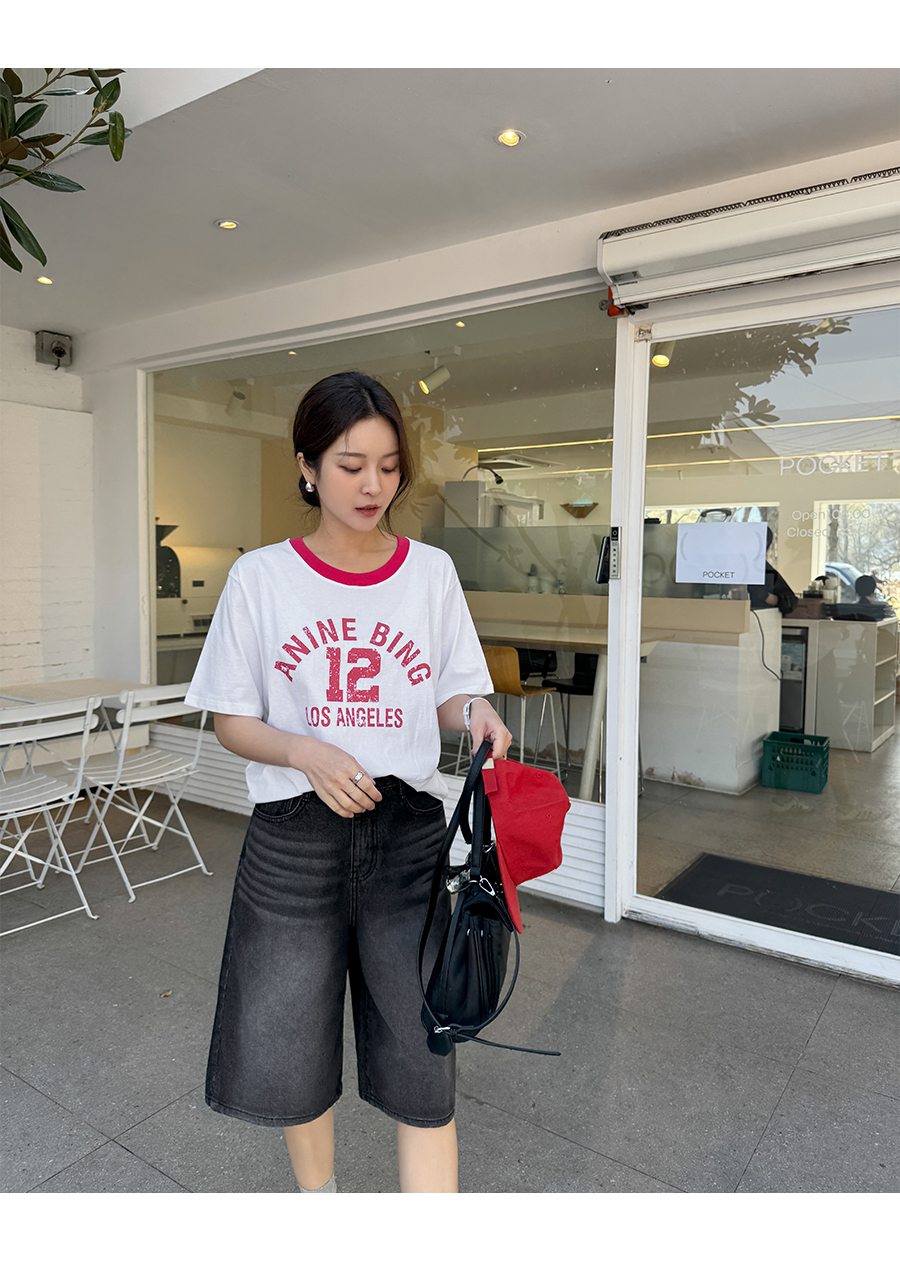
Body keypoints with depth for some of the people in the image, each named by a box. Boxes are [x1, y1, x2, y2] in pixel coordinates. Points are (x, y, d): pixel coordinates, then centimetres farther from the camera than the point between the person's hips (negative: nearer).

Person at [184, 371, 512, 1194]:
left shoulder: (432, 572, 2)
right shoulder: (260, 577, -2)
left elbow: (450, 697, 8)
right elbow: (232, 721, 1)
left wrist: (475, 711, -15)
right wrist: (306, 753, -18)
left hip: (408, 832, 0)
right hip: (293, 839, 0)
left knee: (421, 1059, 3)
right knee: (286, 1056, 15)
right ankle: (319, 1194, 46)